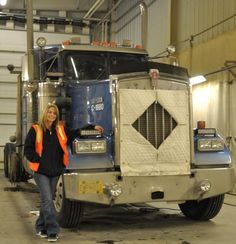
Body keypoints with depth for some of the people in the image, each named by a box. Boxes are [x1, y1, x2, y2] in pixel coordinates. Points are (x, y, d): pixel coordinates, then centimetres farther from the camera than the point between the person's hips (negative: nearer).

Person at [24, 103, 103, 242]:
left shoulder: (61, 130, 7)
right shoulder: (35, 130, -5)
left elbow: (76, 133, 13)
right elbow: (28, 149, -5)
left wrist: (93, 127, 7)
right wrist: (38, 160, -12)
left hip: (55, 172, 5)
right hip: (41, 171, -5)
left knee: (48, 200, 14)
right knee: (47, 200, -11)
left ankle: (41, 228, 28)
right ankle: (53, 231, -8)